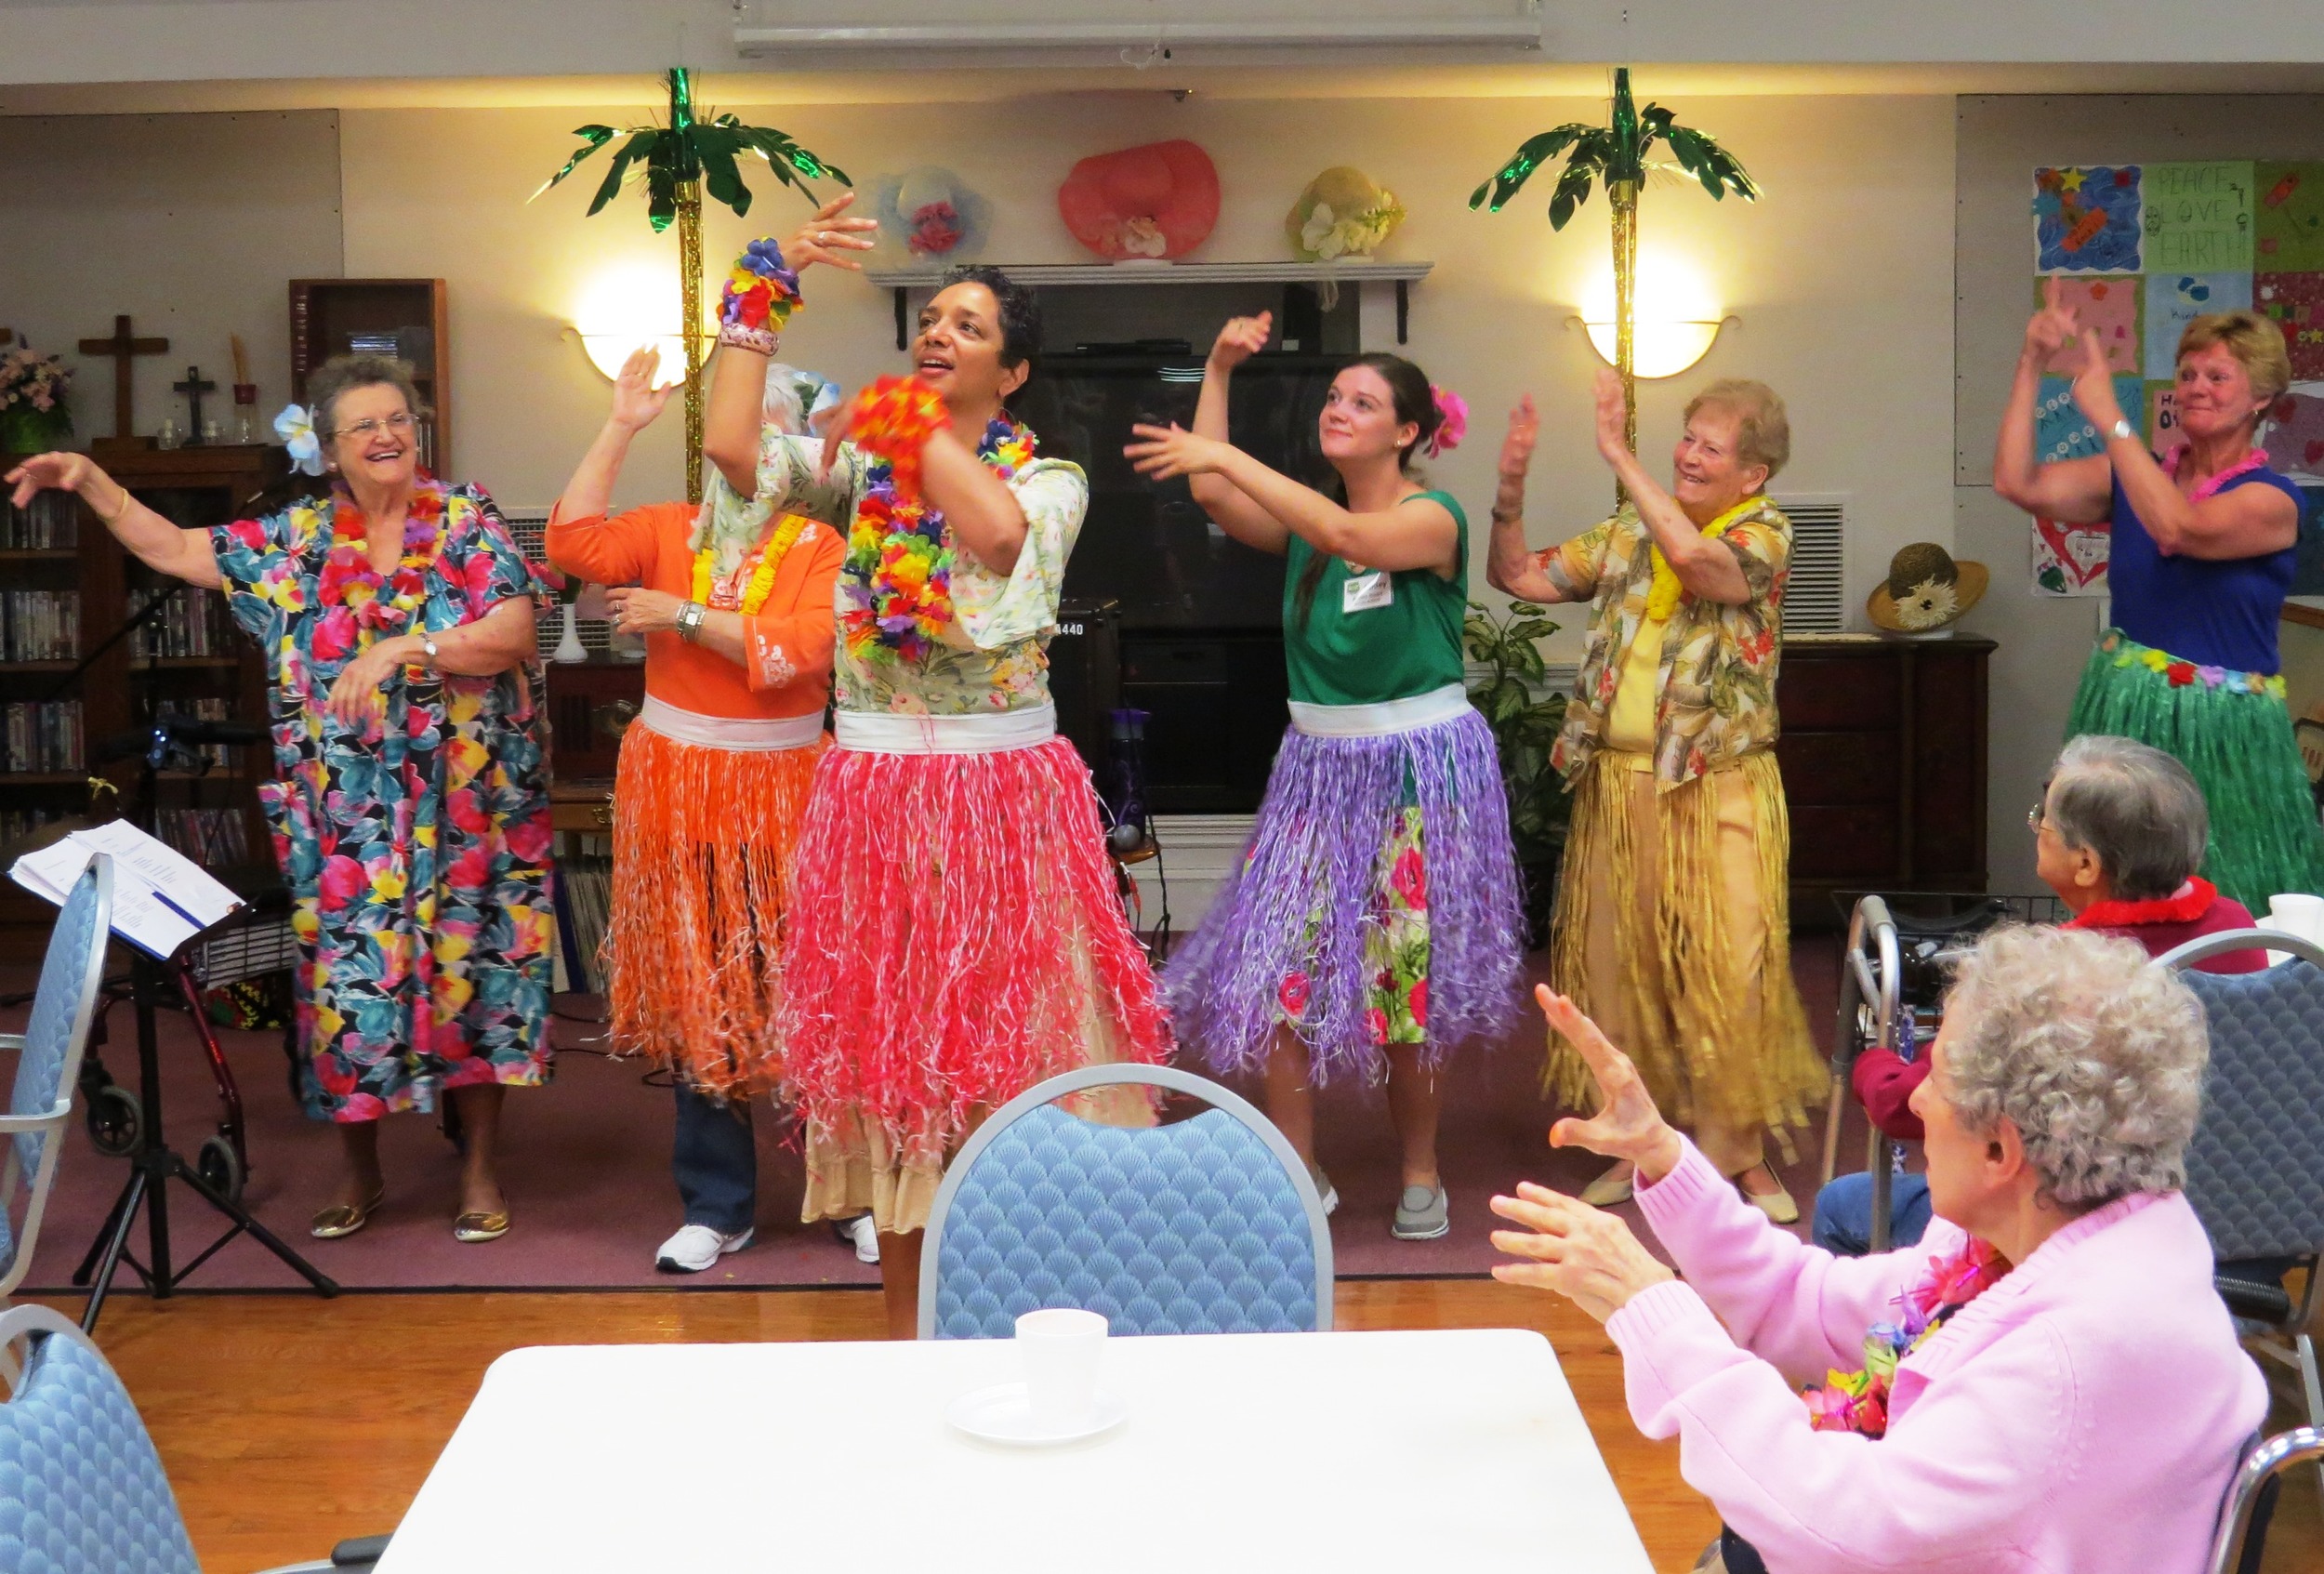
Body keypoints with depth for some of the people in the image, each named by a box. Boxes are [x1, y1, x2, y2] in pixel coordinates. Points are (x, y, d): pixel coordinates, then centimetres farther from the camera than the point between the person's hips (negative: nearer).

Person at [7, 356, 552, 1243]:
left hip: (465, 804, -2)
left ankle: (481, 1169, 16)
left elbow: (513, 634, -14)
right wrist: (91, 483, 4)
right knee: (350, 971, 4)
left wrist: (405, 647, -24)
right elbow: (174, 550, 12)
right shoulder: (294, 539, 6)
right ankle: (358, 1168, 21)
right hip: (345, 812, 2)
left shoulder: (468, 522, -3)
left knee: (469, 965, 3)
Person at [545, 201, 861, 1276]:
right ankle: (717, 1206, 20)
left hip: (778, 792, -4)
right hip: (676, 789, 4)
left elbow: (790, 652, -19)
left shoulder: (821, 551, -4)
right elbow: (573, 545, -8)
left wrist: (679, 615, -16)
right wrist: (621, 427, -5)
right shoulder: (675, 530, 8)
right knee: (694, 997, 8)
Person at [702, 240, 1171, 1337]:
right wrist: (756, 303, -1)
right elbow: (730, 448, -8)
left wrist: (921, 427, -10)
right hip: (877, 794, 2)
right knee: (886, 1042, 6)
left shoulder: (1050, 479, 2)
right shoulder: (862, 469, 8)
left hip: (1006, 796, -2)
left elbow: (1001, 531, -22)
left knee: (1011, 1037, 1)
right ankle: (905, 1323, 18)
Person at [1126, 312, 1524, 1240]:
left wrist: (1228, 457, -33)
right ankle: (1297, 1174, 8)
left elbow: (1350, 536, -30)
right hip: (1319, 766, 5)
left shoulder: (1434, 519, -10)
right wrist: (1217, 373, -7)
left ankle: (1420, 1174, 19)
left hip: (1419, 768, -5)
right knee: (1276, 969, -3)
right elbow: (1212, 497, -5)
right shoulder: (1306, 518, 9)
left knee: (1408, 981, 2)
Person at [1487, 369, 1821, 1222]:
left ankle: (1745, 1154, 8)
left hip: (1717, 791, -5)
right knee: (1618, 964, 9)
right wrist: (1511, 486, -3)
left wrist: (1617, 453, -23)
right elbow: (1518, 576, 12)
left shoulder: (1765, 534, -5)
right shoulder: (1627, 534, 11)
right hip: (1616, 785, 5)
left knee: (1730, 969, -6)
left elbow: (1695, 559, -26)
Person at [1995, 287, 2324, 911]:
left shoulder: (2271, 500, -8)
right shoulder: (2134, 475, 7)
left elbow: (2178, 530, -27)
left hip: (2220, 734, -4)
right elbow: (2017, 484, -5)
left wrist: (2109, 417, -26)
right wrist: (2031, 367, -11)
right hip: (2122, 717, 4)